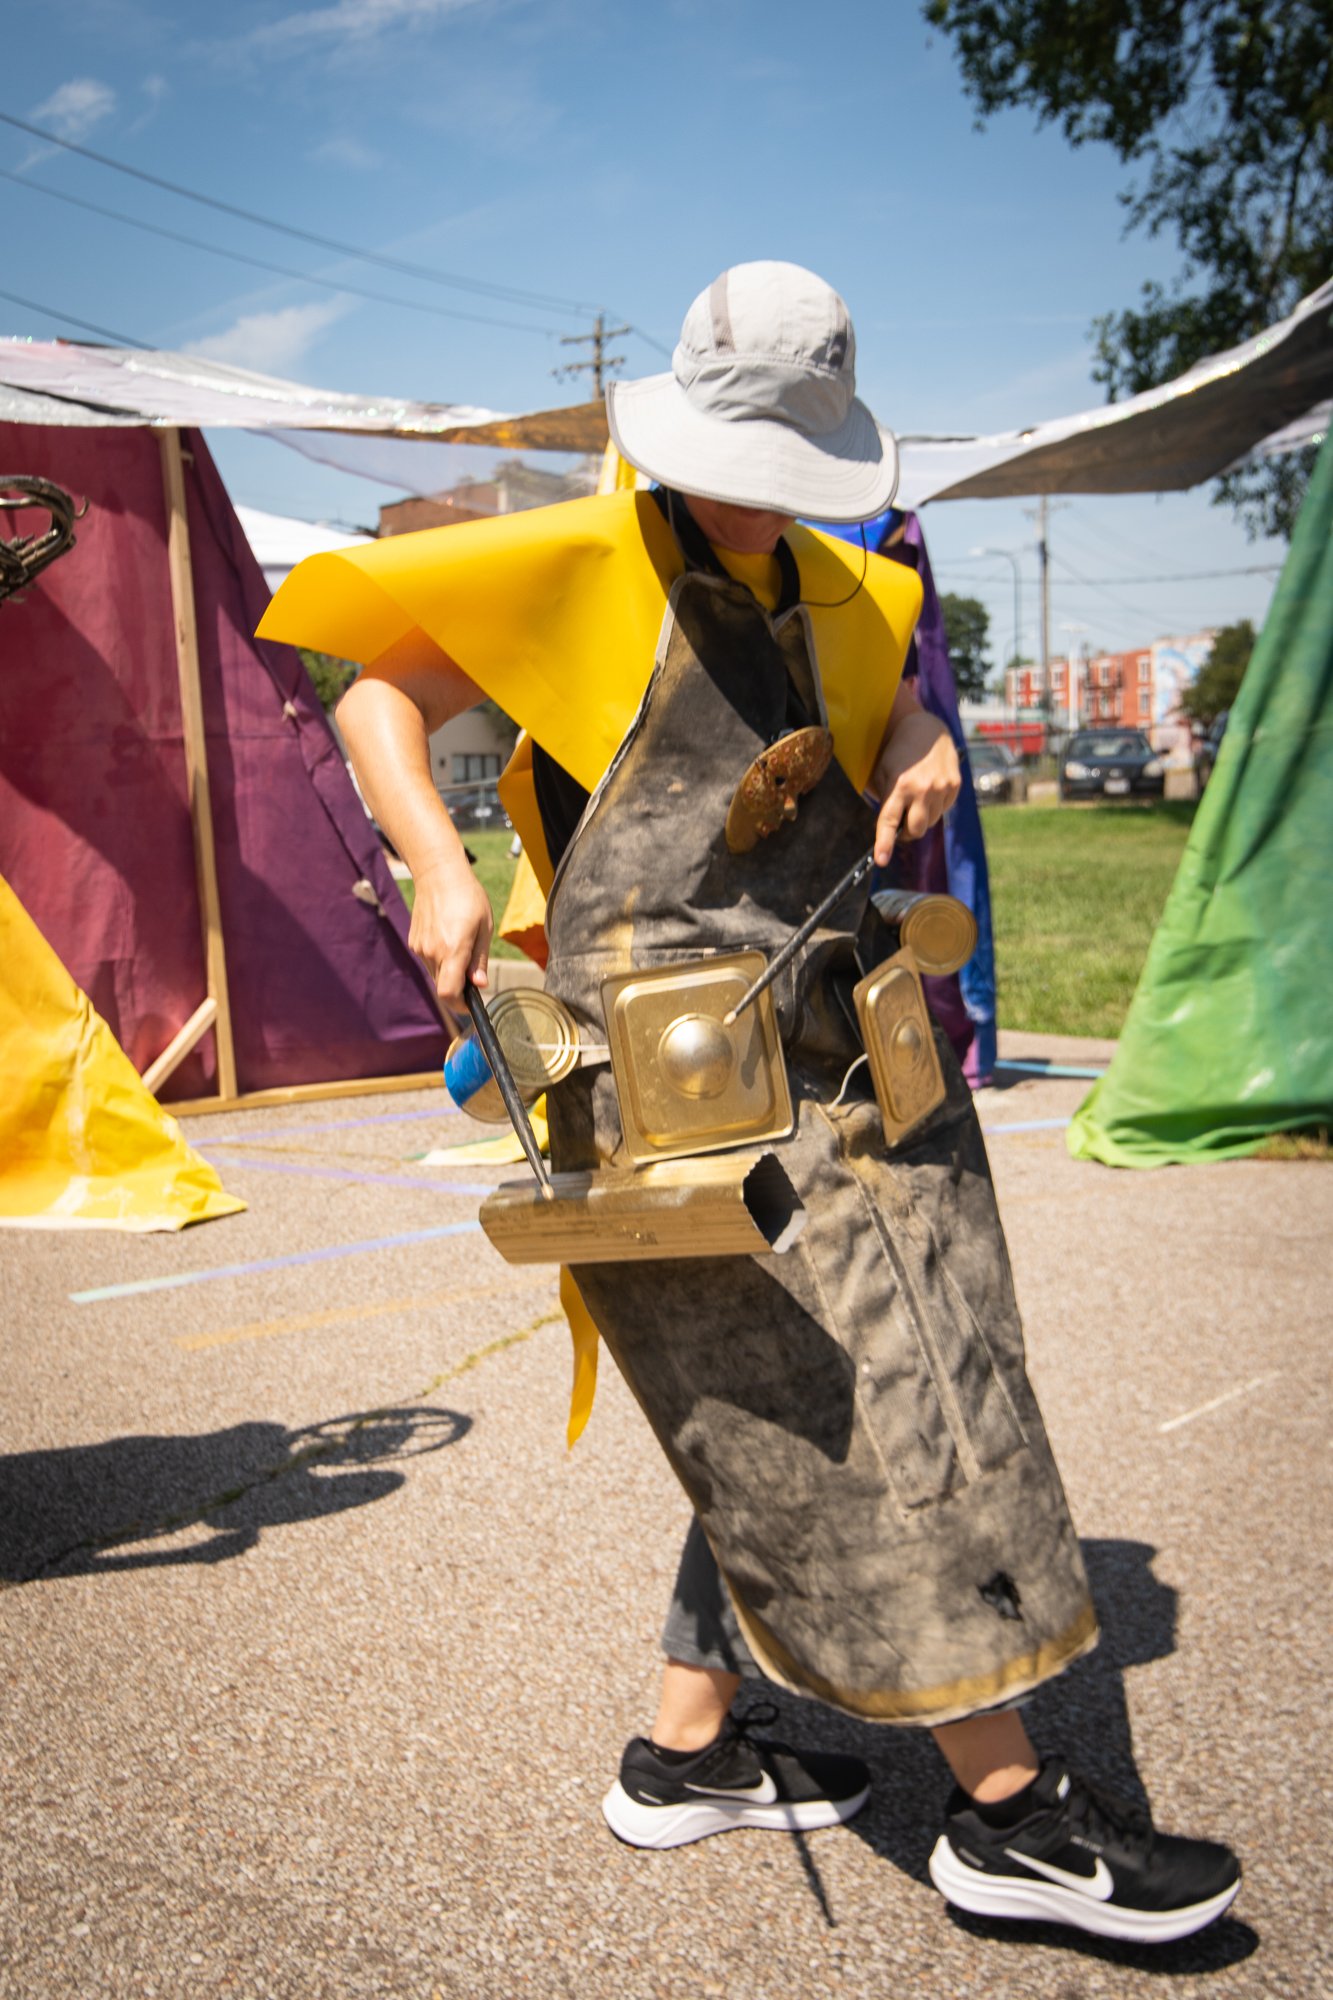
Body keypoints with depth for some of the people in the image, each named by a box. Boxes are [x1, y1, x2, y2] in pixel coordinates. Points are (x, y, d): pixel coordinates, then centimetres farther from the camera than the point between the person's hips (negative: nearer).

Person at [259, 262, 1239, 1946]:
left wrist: (921, 743, 12)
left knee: (783, 1423, 12)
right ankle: (1008, 1807, 4)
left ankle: (690, 1752, 28)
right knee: (867, 1415, -8)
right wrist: (440, 870, -12)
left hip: (823, 1053, 8)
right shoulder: (579, 566, -1)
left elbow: (888, 677, 37)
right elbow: (378, 694, 5)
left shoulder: (835, 588, 17)